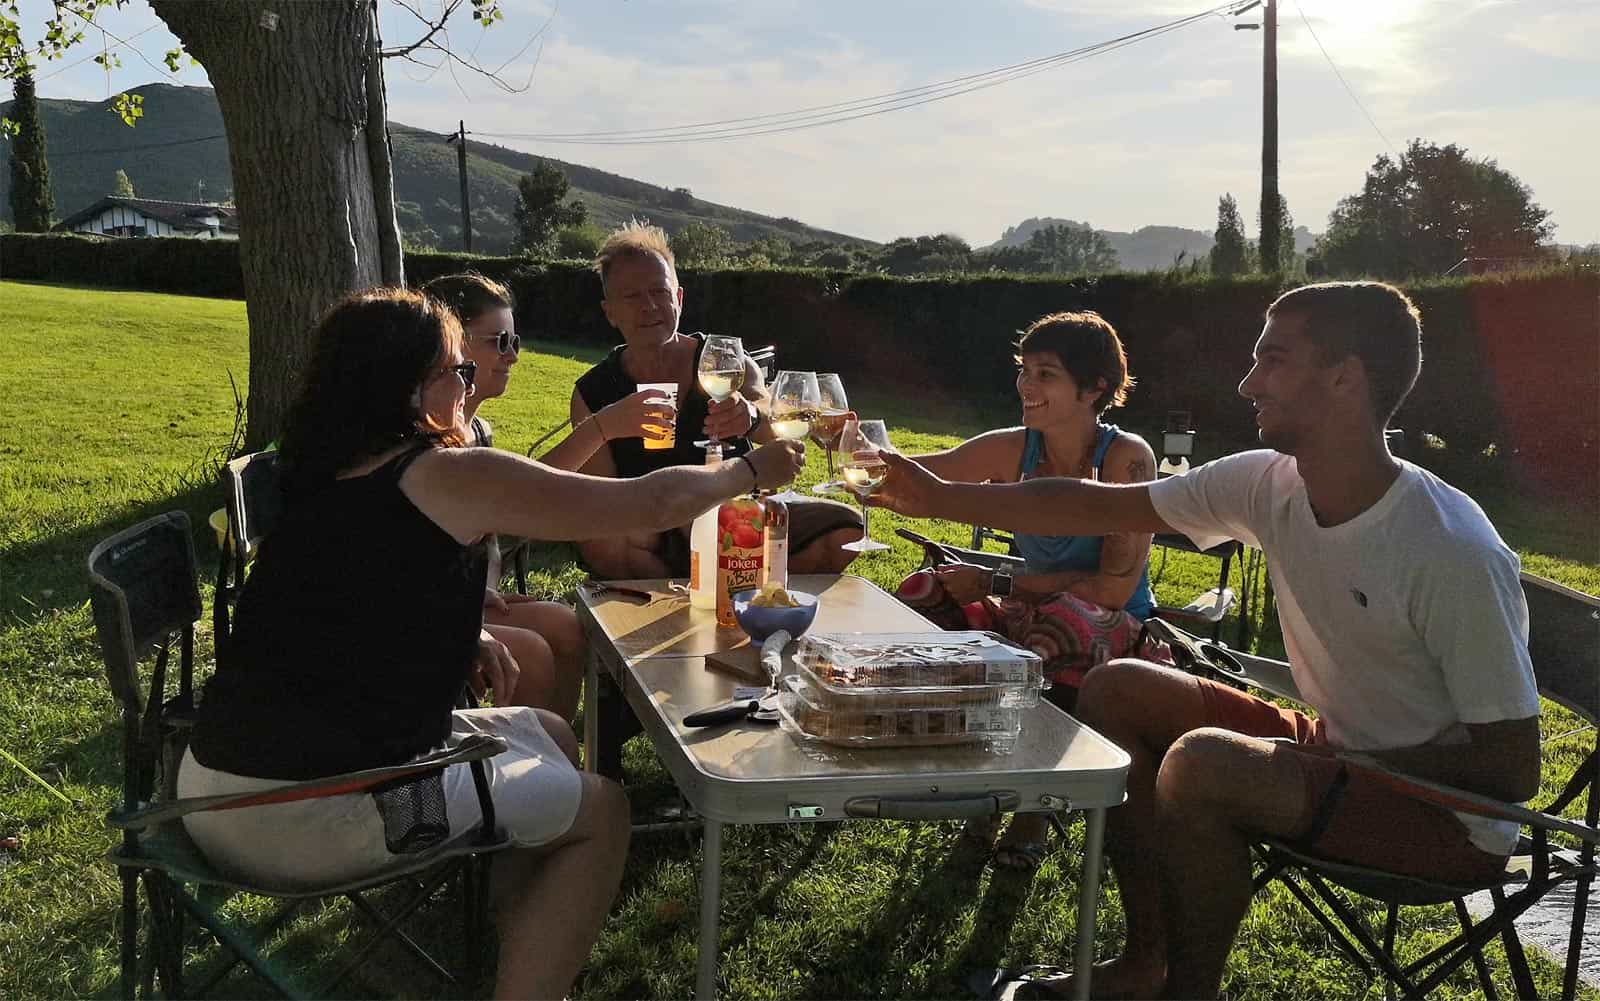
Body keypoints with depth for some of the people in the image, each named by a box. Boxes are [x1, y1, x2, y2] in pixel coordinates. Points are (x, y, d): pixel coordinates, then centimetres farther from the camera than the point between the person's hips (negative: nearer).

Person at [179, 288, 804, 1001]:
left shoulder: (321, 477, 12)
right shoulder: (452, 475, -12)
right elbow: (653, 503, -5)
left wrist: (462, 635, 12)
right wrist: (751, 470, 12)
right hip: (312, 818, -8)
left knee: (549, 739, 21)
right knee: (600, 812, 9)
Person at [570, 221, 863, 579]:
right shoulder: (592, 393, -2)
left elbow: (778, 432, -23)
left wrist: (750, 415, -48)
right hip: (657, 544, -1)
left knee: (844, 524, -21)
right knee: (600, 543, -35)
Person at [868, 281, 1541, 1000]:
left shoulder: (1454, 552, -27)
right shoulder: (1269, 484, -7)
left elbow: (1512, 767, -22)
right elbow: (1098, 507, -1)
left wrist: (1342, 767, -19)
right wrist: (944, 498, -1)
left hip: (1452, 814, -7)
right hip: (1339, 751, 7)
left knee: (1203, 763, -31)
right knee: (1116, 689, -2)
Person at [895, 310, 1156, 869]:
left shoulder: (1127, 457, -17)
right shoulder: (1015, 450, -3)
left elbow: (1114, 588, -22)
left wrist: (994, 584, -21)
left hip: (1118, 632, -5)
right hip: (1032, 616, 5)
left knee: (1065, 624, -38)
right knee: (923, 595, -16)